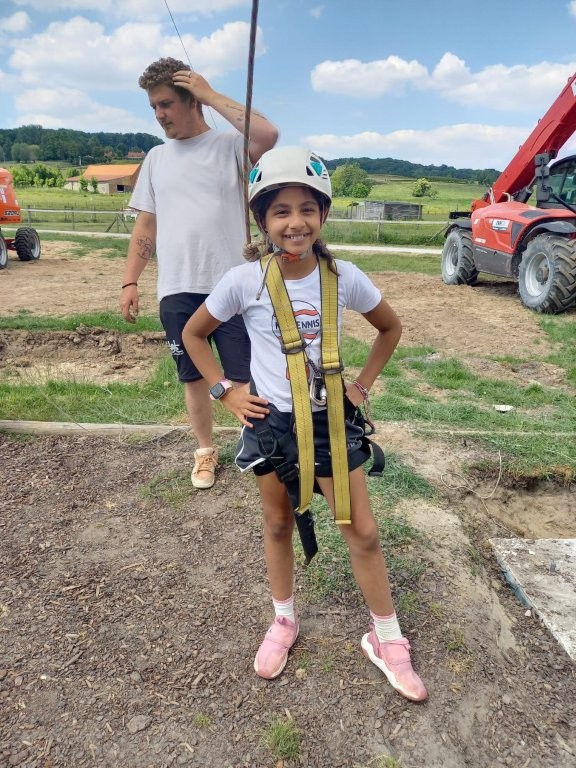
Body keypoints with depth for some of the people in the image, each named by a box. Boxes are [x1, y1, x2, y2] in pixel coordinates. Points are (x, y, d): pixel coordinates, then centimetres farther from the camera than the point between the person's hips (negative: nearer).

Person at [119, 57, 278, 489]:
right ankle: (206, 450, 30)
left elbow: (268, 135, -23)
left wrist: (211, 95, -12)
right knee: (193, 376, 11)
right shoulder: (156, 158, 14)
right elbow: (146, 225, 15)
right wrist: (130, 281, 8)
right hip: (177, 291, 4)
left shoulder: (231, 145, 0)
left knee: (244, 376, 3)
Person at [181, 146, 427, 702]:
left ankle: (386, 639, 29)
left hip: (329, 419, 1)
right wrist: (225, 392, -4)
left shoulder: (344, 277, -10)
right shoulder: (244, 280, -13)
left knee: (363, 533, 7)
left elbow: (390, 327, 8)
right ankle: (284, 622, 41)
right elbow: (193, 333, 2)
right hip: (269, 421, 0)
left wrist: (361, 385, 1)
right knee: (277, 525, 17)